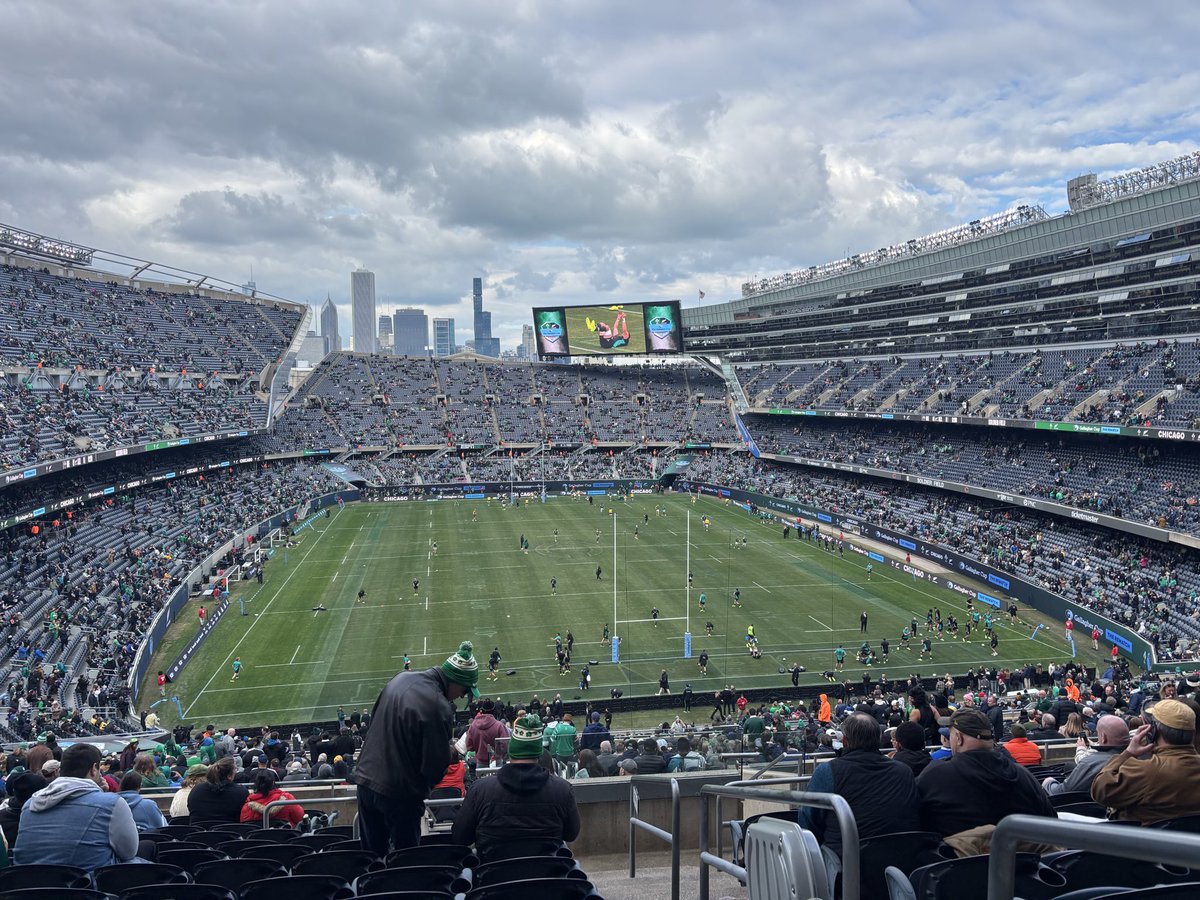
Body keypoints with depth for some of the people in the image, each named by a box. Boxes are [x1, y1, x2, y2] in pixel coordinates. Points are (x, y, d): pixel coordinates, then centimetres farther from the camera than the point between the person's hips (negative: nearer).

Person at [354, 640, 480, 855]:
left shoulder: (401, 678, 2)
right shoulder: (439, 708, -23)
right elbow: (436, 766, -16)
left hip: (365, 779, 8)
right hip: (399, 793, -7)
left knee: (372, 855, 19)